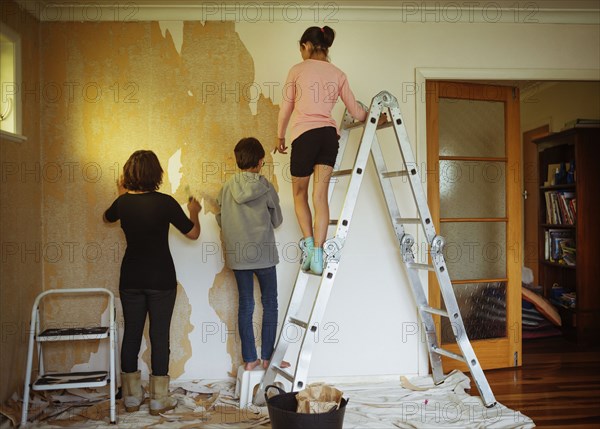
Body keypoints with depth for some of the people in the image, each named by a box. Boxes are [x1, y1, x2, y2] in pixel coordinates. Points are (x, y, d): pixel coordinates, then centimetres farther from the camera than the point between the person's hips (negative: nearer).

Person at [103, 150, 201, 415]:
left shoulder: (123, 202, -1)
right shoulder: (164, 202, -13)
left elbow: (107, 217, 24)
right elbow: (193, 234, -6)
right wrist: (194, 212, 13)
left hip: (131, 279, 4)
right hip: (161, 279, -4)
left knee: (131, 334, 11)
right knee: (159, 335, 3)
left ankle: (131, 398, 20)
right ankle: (159, 400, 11)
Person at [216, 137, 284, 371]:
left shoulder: (227, 187, -2)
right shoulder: (265, 187, -9)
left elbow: (220, 219, 6)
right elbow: (277, 220, 1)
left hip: (237, 255, 3)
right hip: (264, 254, -3)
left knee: (245, 305, 11)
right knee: (270, 304, 10)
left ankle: (249, 359, 16)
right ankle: (267, 358, 13)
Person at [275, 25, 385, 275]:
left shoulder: (297, 70, 3)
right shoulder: (338, 74, 12)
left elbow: (286, 108, 7)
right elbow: (355, 110, 15)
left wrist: (280, 136, 20)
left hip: (304, 135, -3)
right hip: (329, 134, 3)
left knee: (300, 194, 12)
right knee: (320, 195, 0)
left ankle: (308, 242, -4)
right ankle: (317, 253, -7)